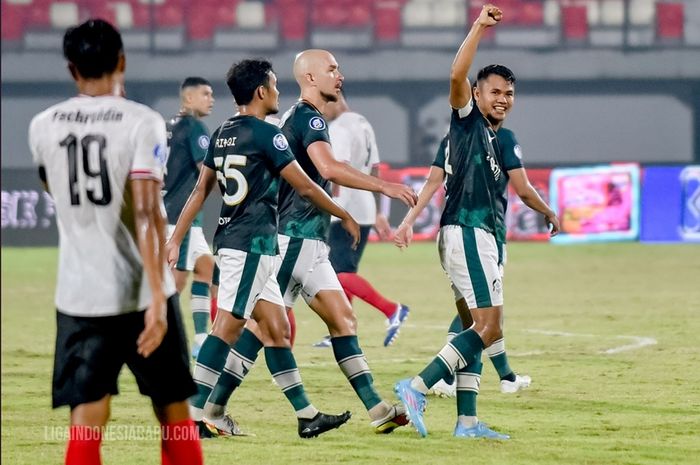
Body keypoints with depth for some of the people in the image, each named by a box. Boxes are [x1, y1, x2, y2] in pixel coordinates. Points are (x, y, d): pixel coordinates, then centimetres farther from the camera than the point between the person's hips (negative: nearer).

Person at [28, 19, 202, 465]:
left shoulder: (43, 126, 4)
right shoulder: (142, 122, -9)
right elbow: (147, 213, -18)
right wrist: (157, 296, -21)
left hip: (79, 296, 3)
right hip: (139, 293, -2)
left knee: (85, 427, -1)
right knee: (175, 416, 13)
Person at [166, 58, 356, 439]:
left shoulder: (222, 134, 13)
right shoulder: (266, 134, -11)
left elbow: (200, 191, 14)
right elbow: (305, 187, -8)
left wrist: (176, 240, 16)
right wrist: (345, 216, 4)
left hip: (231, 238, 9)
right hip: (252, 243, -9)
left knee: (277, 328, 10)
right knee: (227, 327, -11)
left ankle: (306, 415, 13)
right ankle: (191, 413, -15)